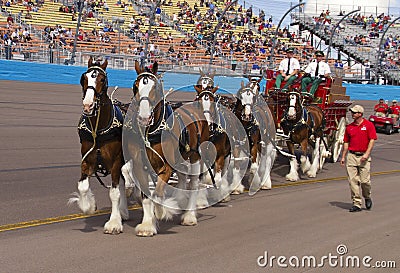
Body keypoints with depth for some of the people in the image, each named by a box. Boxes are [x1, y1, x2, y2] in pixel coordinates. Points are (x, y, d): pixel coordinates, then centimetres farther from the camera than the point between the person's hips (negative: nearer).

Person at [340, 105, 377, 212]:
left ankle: (367, 198, 26)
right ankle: (356, 204, 3)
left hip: (364, 156, -4)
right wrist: (343, 157, 11)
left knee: (365, 181, -3)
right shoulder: (349, 127, 11)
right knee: (353, 181, -2)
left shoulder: (369, 125, -1)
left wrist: (367, 154, -17)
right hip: (351, 156, 4)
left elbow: (372, 140, -7)